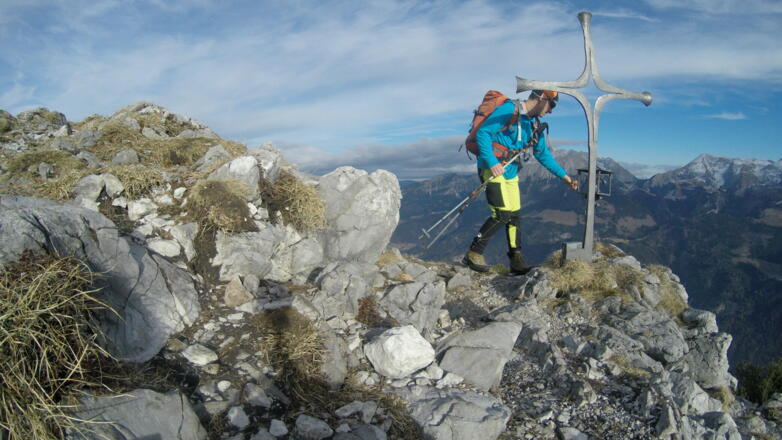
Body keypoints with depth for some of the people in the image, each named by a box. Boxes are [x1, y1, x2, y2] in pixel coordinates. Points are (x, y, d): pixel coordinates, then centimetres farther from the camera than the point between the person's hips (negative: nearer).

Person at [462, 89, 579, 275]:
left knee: (514, 216, 9)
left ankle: (517, 262, 18)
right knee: (502, 214, -16)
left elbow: (543, 154, 19)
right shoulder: (509, 110, -13)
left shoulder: (534, 124, 12)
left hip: (511, 172, 8)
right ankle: (473, 254, -5)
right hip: (492, 168, -8)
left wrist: (564, 176, 14)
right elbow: (482, 133, -19)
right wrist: (492, 162, -29)